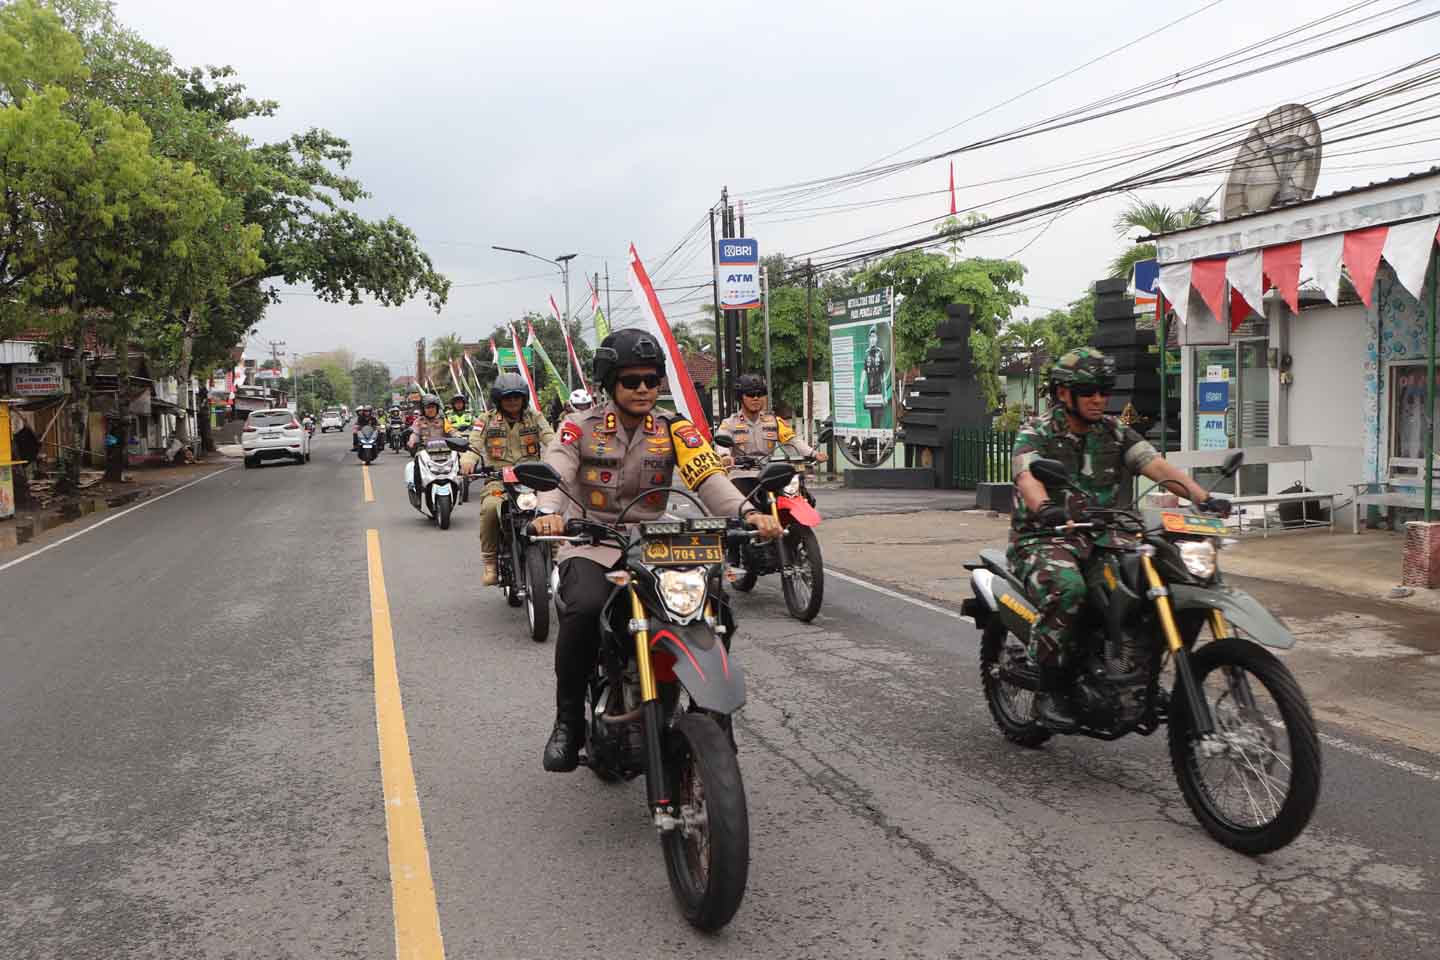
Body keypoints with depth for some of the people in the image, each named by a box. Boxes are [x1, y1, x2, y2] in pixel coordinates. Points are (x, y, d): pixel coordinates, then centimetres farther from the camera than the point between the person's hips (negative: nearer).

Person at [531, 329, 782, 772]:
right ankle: (568, 721, -12)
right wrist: (548, 512, -38)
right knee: (585, 608, -33)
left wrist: (747, 512, -27)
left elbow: (708, 476, -7)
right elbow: (555, 474, -14)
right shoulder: (580, 427, 2)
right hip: (590, 546, -2)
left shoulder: (674, 429, 6)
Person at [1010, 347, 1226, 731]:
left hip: (1102, 539, 6)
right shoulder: (1036, 434, -3)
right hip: (1044, 538, -5)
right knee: (1067, 588, -37)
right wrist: (1045, 507, -46)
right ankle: (1050, 689, -21)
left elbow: (1157, 465, -2)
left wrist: (1202, 498, -20)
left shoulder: (1115, 434, 13)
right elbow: (1027, 475, -23)